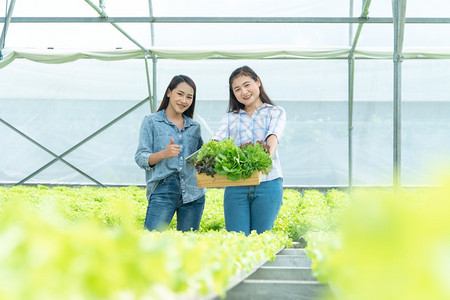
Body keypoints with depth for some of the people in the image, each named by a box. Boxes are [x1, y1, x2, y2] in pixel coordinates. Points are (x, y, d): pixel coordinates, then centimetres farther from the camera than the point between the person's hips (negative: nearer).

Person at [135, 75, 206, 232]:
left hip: (193, 194, 4)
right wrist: (164, 154, -19)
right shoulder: (151, 121, 5)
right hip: (163, 190, -4)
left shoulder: (195, 126, 16)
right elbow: (140, 158, -2)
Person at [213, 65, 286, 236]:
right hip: (236, 187, 2)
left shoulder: (275, 112, 11)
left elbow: (273, 137, -9)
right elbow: (218, 140, -1)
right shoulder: (230, 118, 17)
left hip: (267, 183, -2)